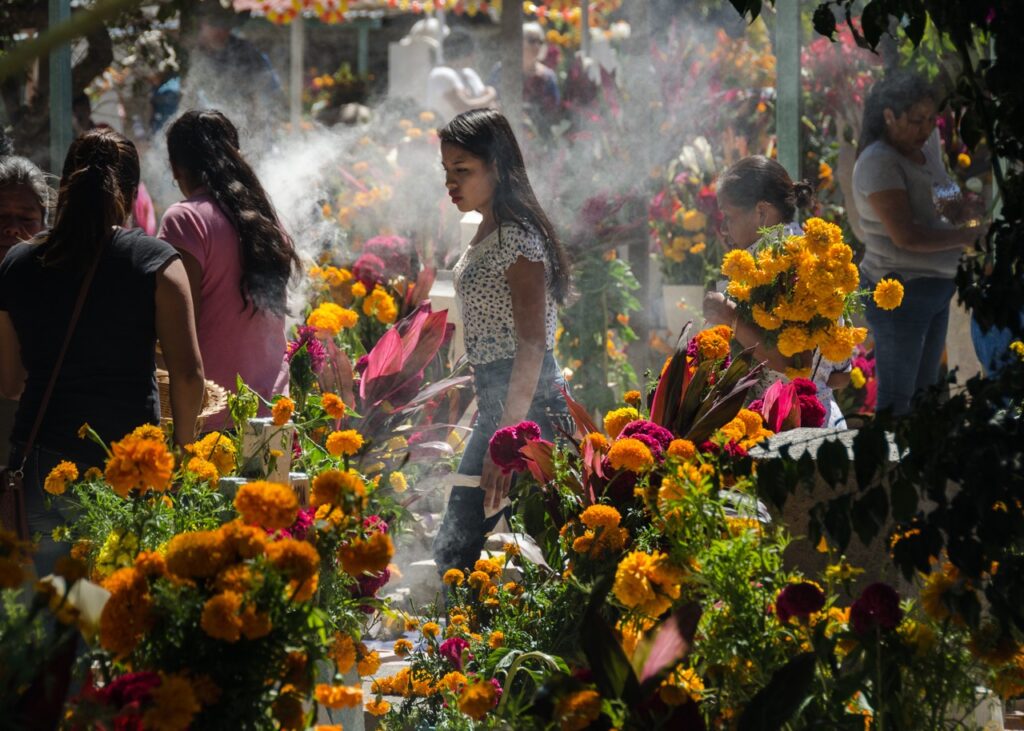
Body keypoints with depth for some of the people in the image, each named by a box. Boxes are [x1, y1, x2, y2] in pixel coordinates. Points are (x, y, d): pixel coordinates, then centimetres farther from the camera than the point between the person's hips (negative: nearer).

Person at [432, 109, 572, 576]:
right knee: (454, 549, 10)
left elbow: (532, 345, -22)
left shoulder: (518, 239, -15)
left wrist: (507, 437, -29)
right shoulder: (486, 236, 15)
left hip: (528, 406, -10)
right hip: (493, 405, 10)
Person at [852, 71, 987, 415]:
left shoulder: (926, 147, 8)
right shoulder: (879, 161, -17)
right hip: (900, 293, -9)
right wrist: (969, 235, -21)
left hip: (936, 289, 9)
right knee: (896, 400, -3)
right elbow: (906, 236, -24)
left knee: (925, 392, 15)